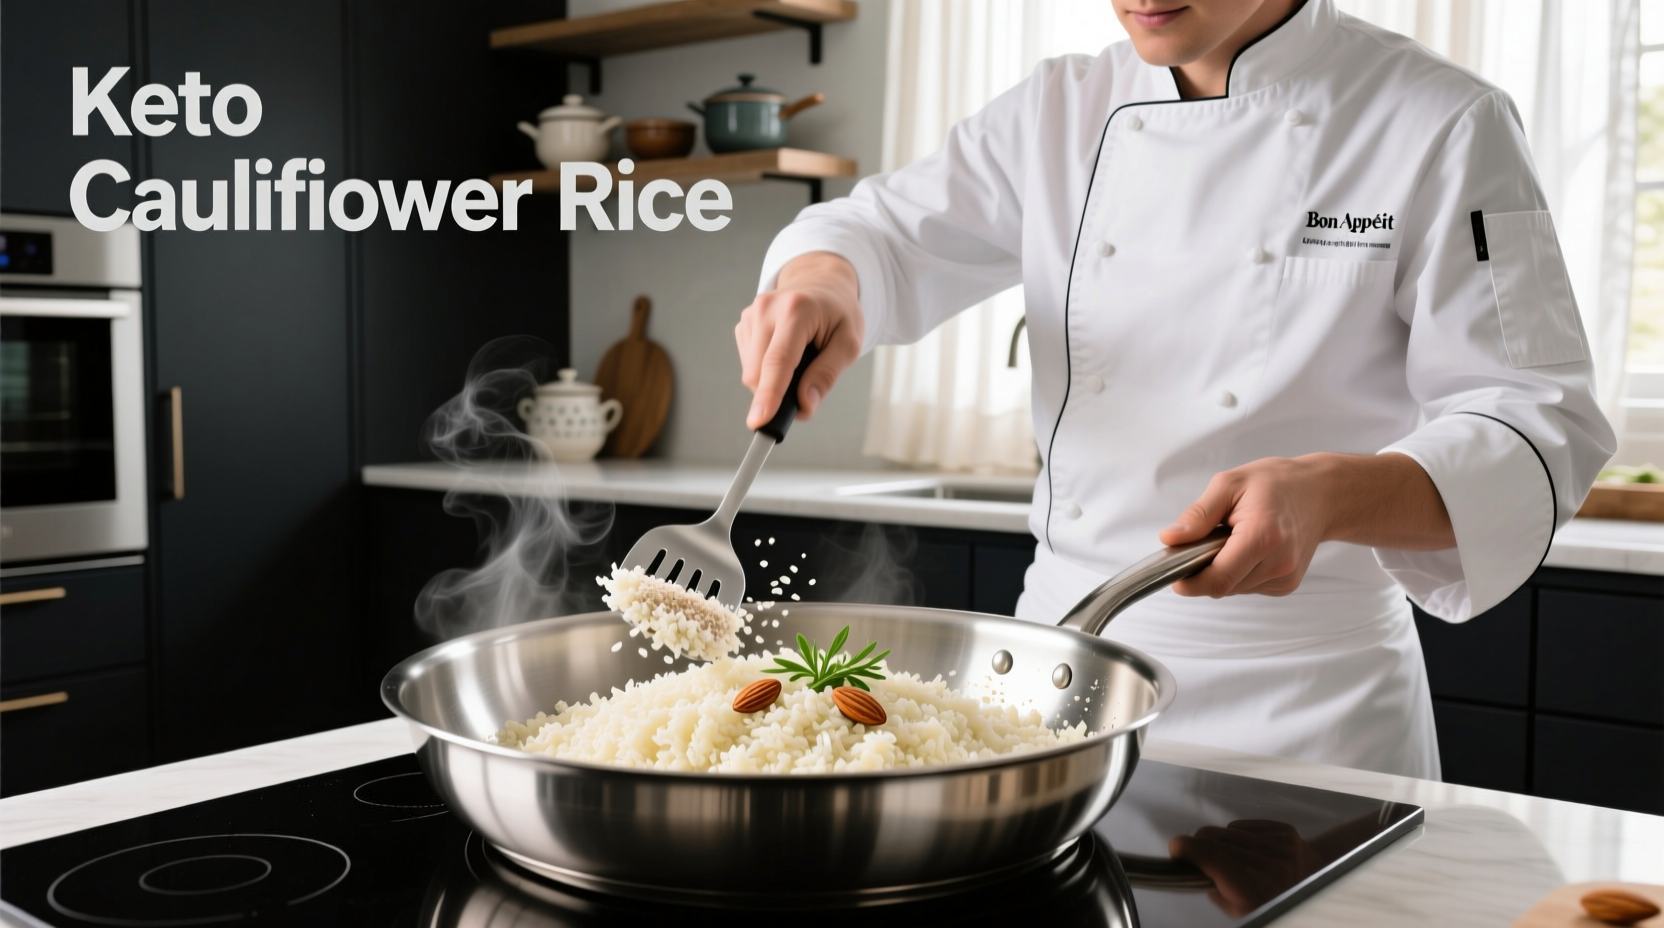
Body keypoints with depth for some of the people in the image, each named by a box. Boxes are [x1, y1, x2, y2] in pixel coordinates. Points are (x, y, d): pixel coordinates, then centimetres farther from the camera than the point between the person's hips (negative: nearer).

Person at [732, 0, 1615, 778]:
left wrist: (1328, 495, -33)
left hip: (1304, 693, -3)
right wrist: (825, 277, -16)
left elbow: (1540, 427, -13)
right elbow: (892, 232, 9)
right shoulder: (1062, 110, 5)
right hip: (1064, 642, 4)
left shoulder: (1441, 126, -9)